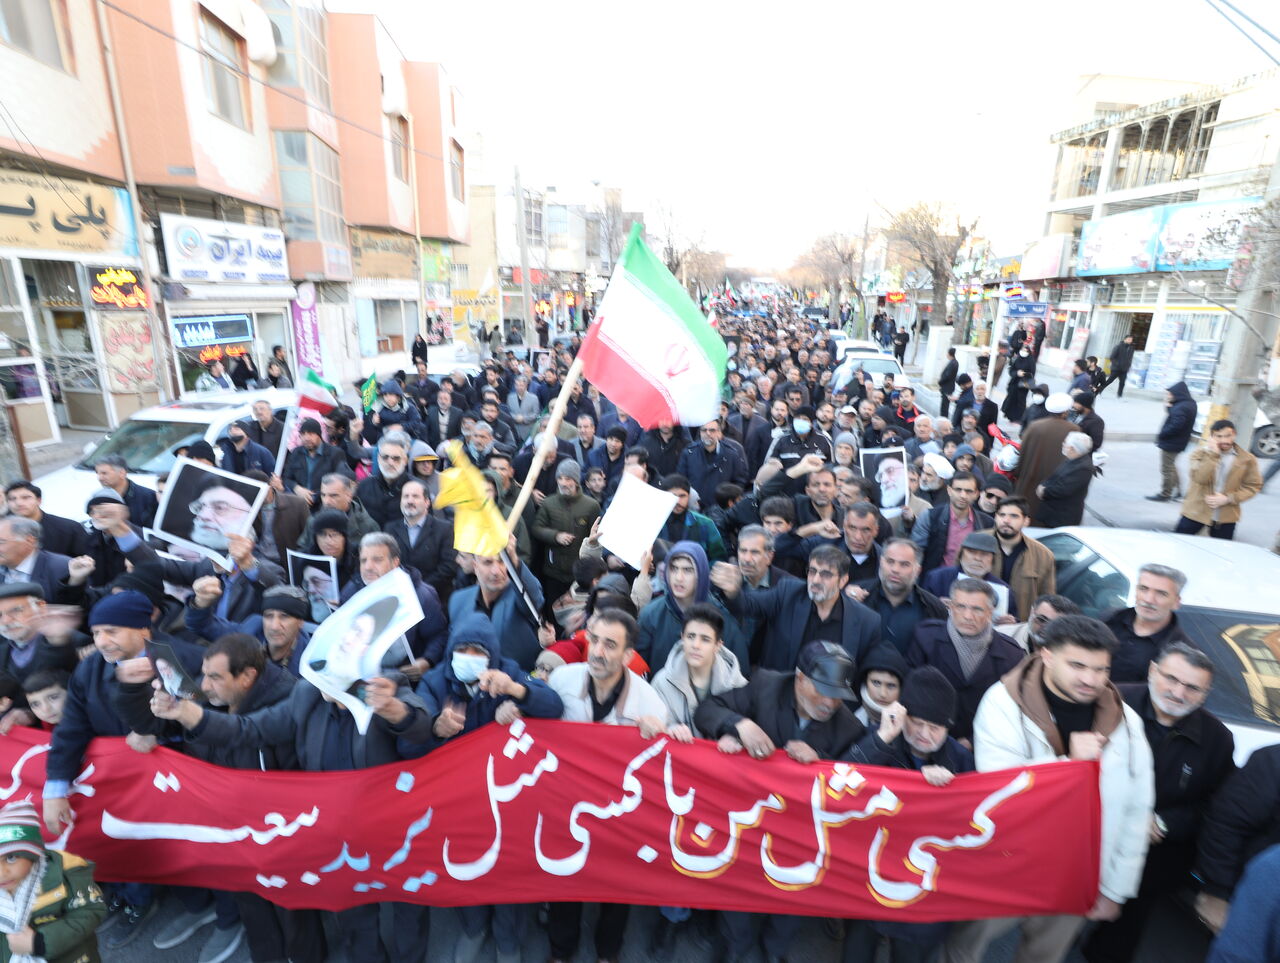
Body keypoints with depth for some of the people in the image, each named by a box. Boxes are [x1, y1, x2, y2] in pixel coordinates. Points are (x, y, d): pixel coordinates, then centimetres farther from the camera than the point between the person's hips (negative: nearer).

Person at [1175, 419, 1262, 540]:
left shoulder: (1247, 459, 0)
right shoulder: (1200, 453, -6)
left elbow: (1253, 486, 0)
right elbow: (1200, 478, -20)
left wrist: (1228, 499, -13)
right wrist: (1213, 454, -24)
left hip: (1226, 517, 2)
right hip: (1196, 512, -2)